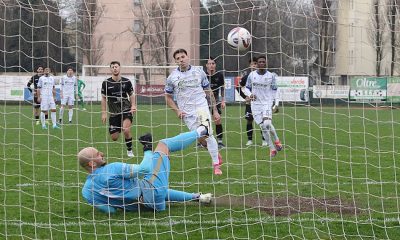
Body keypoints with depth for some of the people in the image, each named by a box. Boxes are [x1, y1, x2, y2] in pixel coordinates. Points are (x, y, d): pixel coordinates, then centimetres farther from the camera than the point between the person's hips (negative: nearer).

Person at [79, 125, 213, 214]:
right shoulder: (111, 169, -25)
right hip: (151, 189, -7)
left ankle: (196, 197, 45)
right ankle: (199, 132, 25)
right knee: (163, 145, 6)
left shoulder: (86, 192, -5)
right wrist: (148, 150, 2)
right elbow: (144, 169, -17)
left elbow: (110, 210, 2)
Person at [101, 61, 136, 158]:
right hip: (114, 113, 1)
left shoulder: (126, 82, -1)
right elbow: (104, 98, 3)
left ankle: (129, 150, -3)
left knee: (126, 130, -26)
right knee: (114, 138, 1)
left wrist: (133, 105, -6)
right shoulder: (106, 83, -3)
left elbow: (131, 95, 11)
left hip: (126, 111, -1)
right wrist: (104, 113, -2)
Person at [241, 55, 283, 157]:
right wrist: (250, 94, -11)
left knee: (267, 123, -25)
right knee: (263, 127, -1)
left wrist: (276, 103, -2)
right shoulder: (252, 75, 1)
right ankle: (272, 148, 10)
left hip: (267, 103, -2)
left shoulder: (271, 76, 0)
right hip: (255, 104, 2)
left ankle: (276, 140, 1)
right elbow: (246, 88, 10)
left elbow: (275, 90, 8)